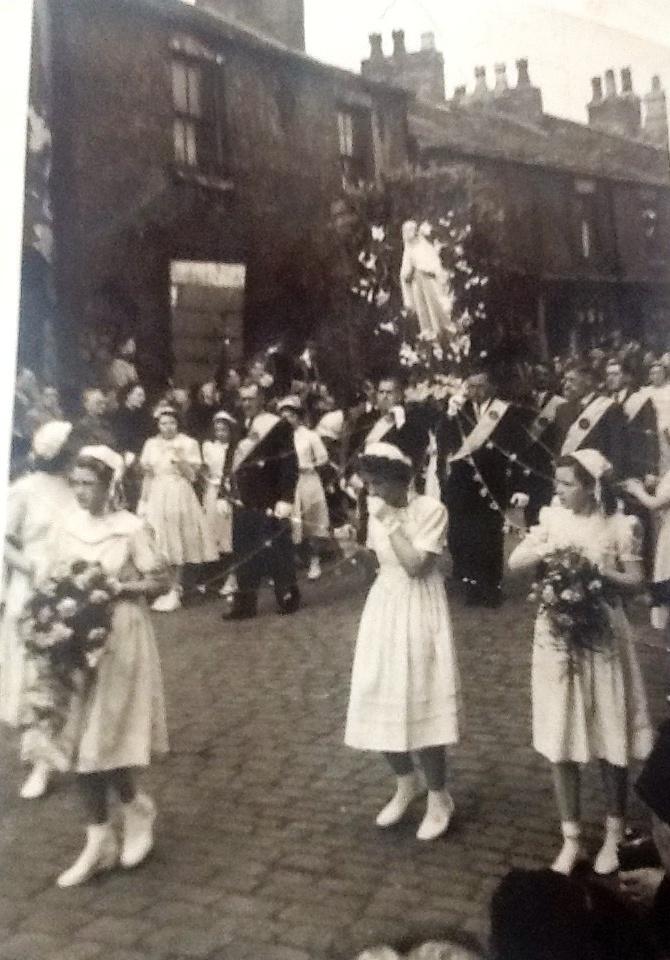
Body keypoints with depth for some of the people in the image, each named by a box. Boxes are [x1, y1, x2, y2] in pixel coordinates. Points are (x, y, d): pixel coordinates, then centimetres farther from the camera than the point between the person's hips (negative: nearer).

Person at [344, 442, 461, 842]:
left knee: (421, 704, -2)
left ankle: (439, 797, 20)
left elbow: (415, 566, -24)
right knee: (381, 704, 8)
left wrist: (390, 522, -22)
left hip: (419, 612, -6)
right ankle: (406, 783, 33)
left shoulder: (431, 510, -15)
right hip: (383, 609, 6)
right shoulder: (377, 510, 4)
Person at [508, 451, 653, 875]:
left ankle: (613, 835, 28)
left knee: (611, 740, 8)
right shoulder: (553, 518, 0)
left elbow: (635, 581, -5)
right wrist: (547, 548, -19)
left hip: (603, 638, -2)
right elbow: (515, 562, -2)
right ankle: (572, 839, 23)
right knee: (561, 742, 8)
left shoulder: (620, 525, -8)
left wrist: (602, 574, -23)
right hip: (557, 638, 3)